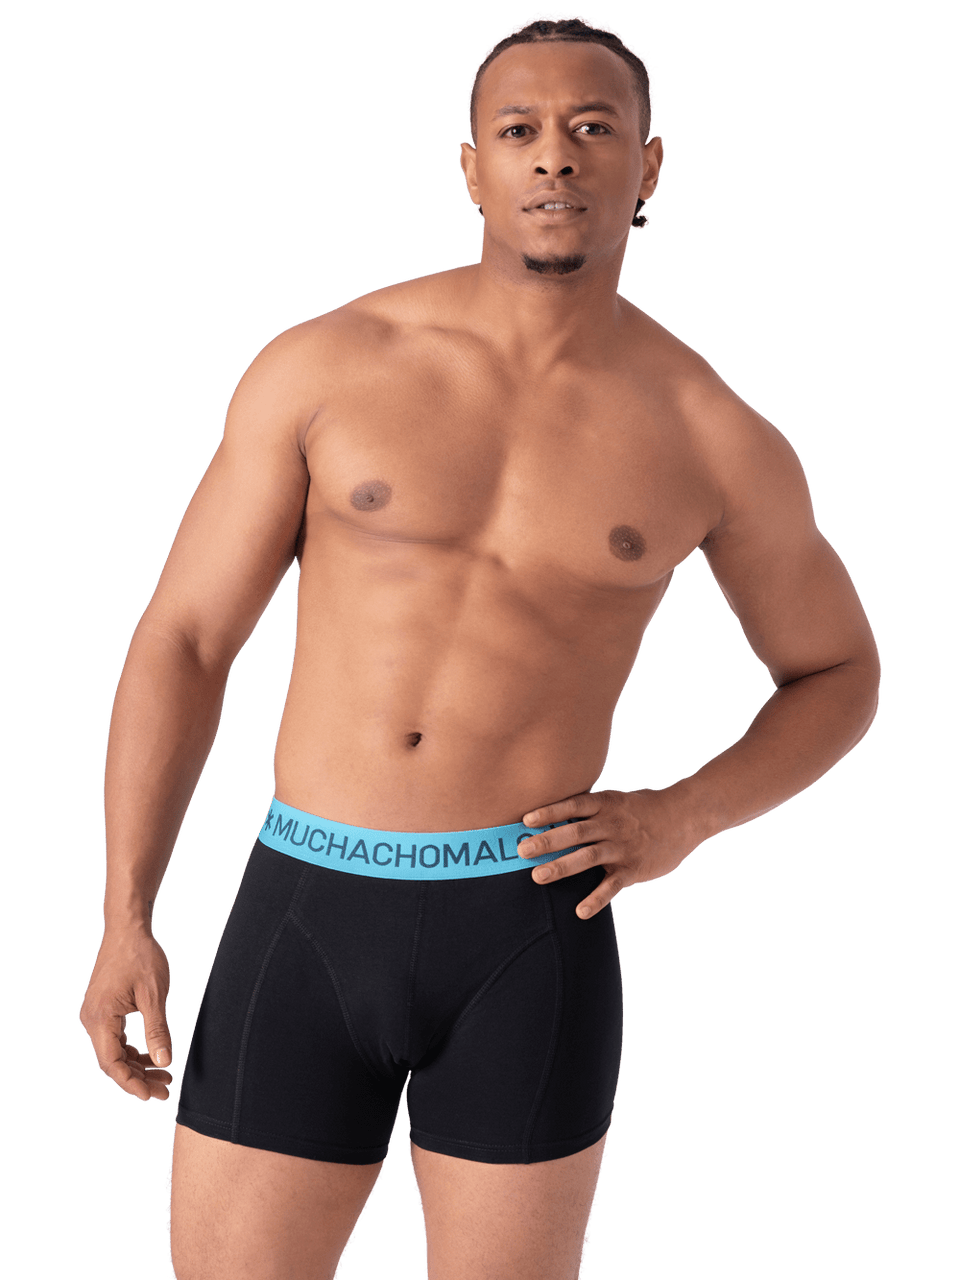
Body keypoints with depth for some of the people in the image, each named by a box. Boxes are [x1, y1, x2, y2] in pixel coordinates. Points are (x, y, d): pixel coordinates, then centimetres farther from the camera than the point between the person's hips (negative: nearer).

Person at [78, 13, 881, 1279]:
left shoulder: (716, 438, 1)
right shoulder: (320, 366, 0)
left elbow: (838, 674, 16)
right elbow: (180, 643, 3)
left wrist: (682, 819, -3)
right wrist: (124, 923, -5)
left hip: (530, 939, 0)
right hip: (305, 925, 1)